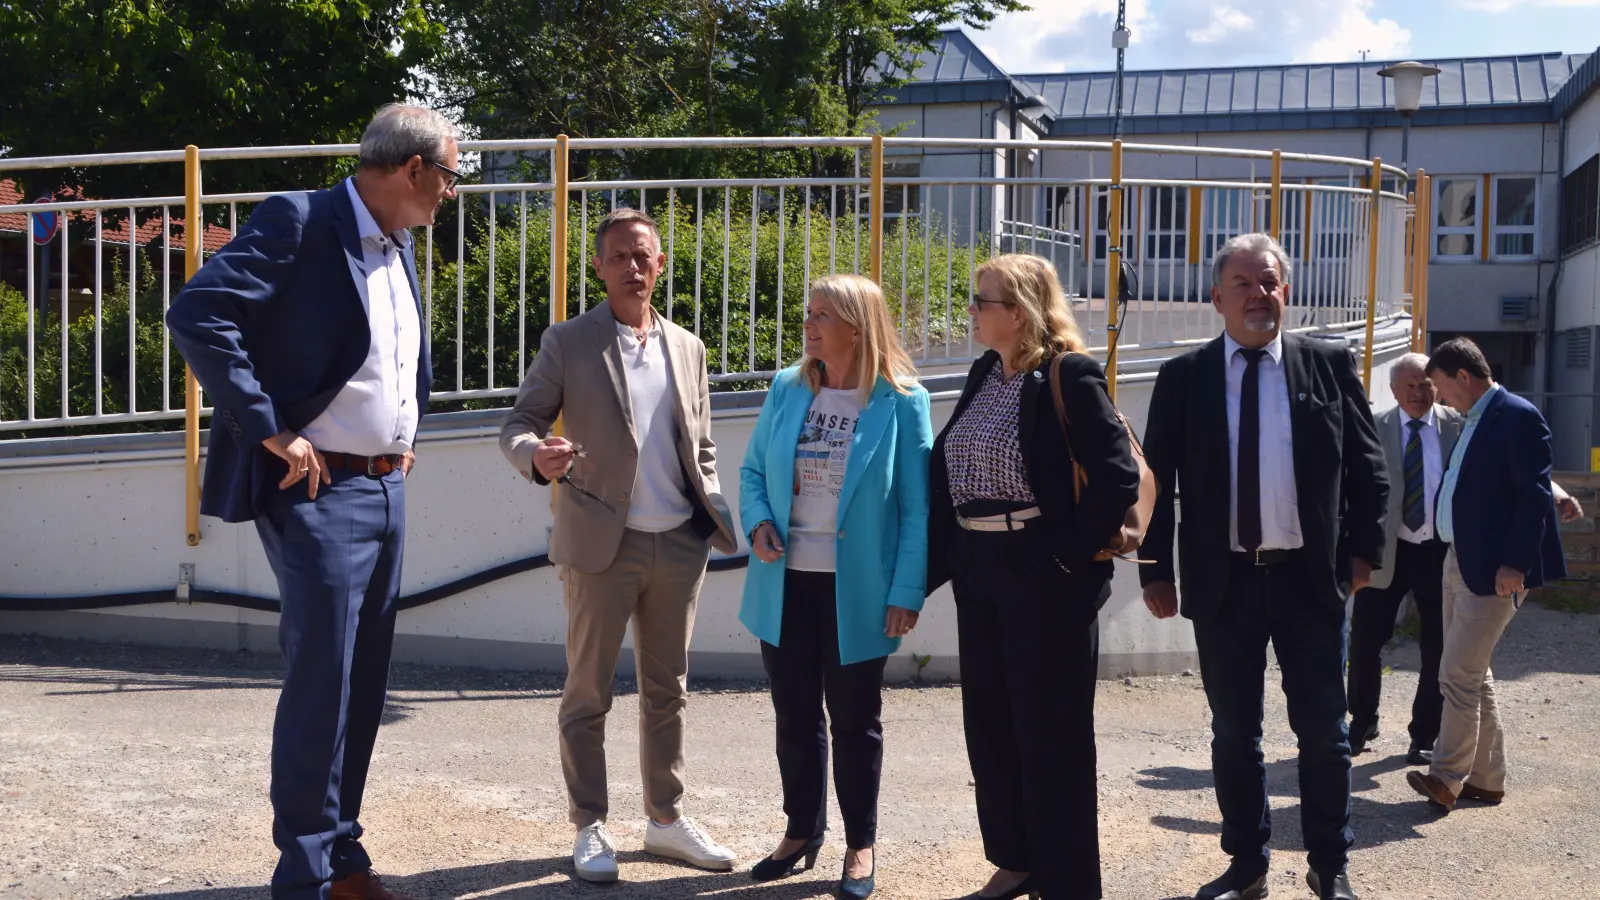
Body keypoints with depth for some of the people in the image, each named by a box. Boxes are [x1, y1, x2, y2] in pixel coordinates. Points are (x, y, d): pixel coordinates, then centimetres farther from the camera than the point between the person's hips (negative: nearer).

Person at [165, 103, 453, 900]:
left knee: (363, 685, 12)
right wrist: (269, 430, -21)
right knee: (320, 682, -4)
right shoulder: (299, 222, -12)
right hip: (319, 491, -8)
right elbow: (196, 316, -21)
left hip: (386, 491, 8)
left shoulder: (399, 248, 14)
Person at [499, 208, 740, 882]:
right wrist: (537, 457, -28)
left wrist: (715, 517, 6)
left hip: (679, 544, 4)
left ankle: (666, 819, 24)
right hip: (603, 545, -4)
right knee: (588, 693, 4)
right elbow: (518, 424, -6)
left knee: (667, 691, 12)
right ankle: (590, 828, 15)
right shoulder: (567, 343, -1)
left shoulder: (688, 348, 11)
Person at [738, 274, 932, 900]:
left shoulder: (901, 401, -8)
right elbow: (753, 471, 12)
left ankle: (861, 843, 25)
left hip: (856, 589, -4)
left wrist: (906, 591, -13)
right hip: (786, 582, 4)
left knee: (854, 718, 9)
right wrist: (758, 522, -8)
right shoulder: (786, 390, 4)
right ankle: (802, 830, 31)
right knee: (794, 713, 14)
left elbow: (917, 507, -8)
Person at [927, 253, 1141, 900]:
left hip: (1042, 573, -8)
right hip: (977, 570, 8)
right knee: (989, 723, 15)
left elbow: (1118, 476, -18)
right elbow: (947, 470, 15)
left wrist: (1072, 553, -16)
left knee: (1050, 732, 2)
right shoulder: (984, 373, 10)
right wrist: (945, 558, 8)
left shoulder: (1069, 375, -13)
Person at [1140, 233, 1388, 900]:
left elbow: (1367, 467, 7)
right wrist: (1155, 571, -1)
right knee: (1233, 733, 9)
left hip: (1311, 577, 0)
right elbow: (1155, 478, 3)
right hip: (1223, 581, 0)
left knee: (1323, 730, 8)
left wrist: (1364, 550, 2)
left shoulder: (1330, 365, 3)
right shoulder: (1183, 377, 1)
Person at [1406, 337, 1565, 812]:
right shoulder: (1475, 420, 15)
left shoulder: (1519, 417, -14)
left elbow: (1535, 493, -19)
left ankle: (1447, 779, -3)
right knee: (1473, 674, 14)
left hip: (1493, 570, -10)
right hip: (1459, 561, 10)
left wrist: (1515, 563, -23)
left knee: (1459, 675, -9)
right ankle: (1486, 778, 23)